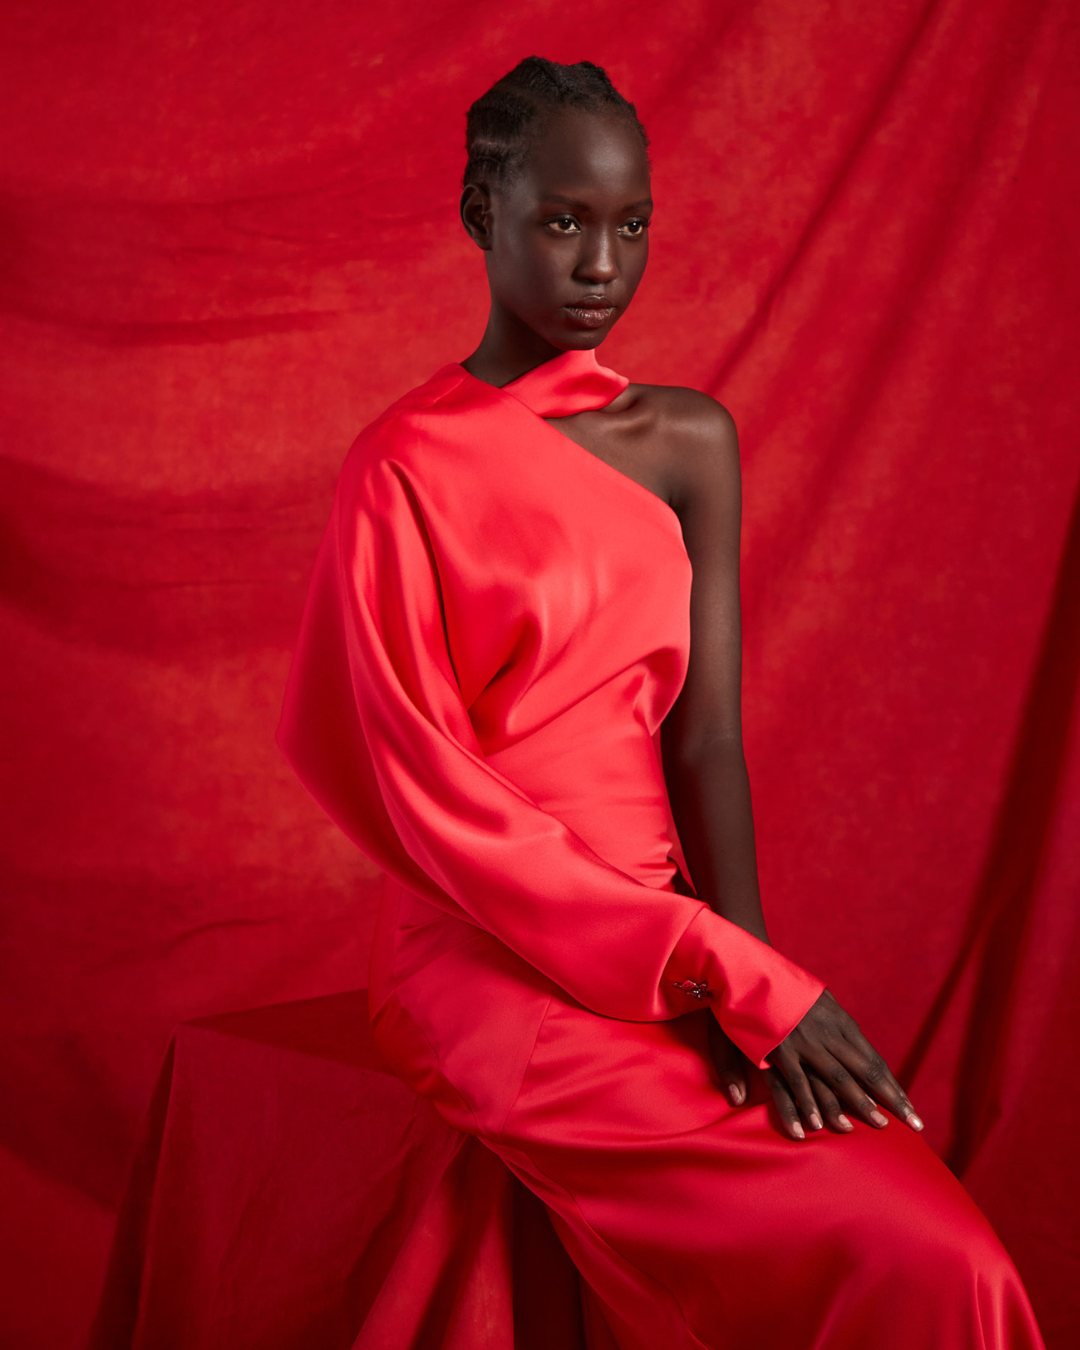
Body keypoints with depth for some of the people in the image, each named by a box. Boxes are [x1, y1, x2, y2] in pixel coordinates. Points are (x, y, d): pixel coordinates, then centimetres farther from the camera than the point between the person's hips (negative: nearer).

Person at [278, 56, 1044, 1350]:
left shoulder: (690, 441, 9)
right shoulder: (403, 467, -5)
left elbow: (707, 737, 2)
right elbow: (429, 795, -10)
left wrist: (747, 978, -15)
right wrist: (745, 980, -15)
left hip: (678, 942, 5)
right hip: (497, 966, -4)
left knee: (938, 1243, -17)